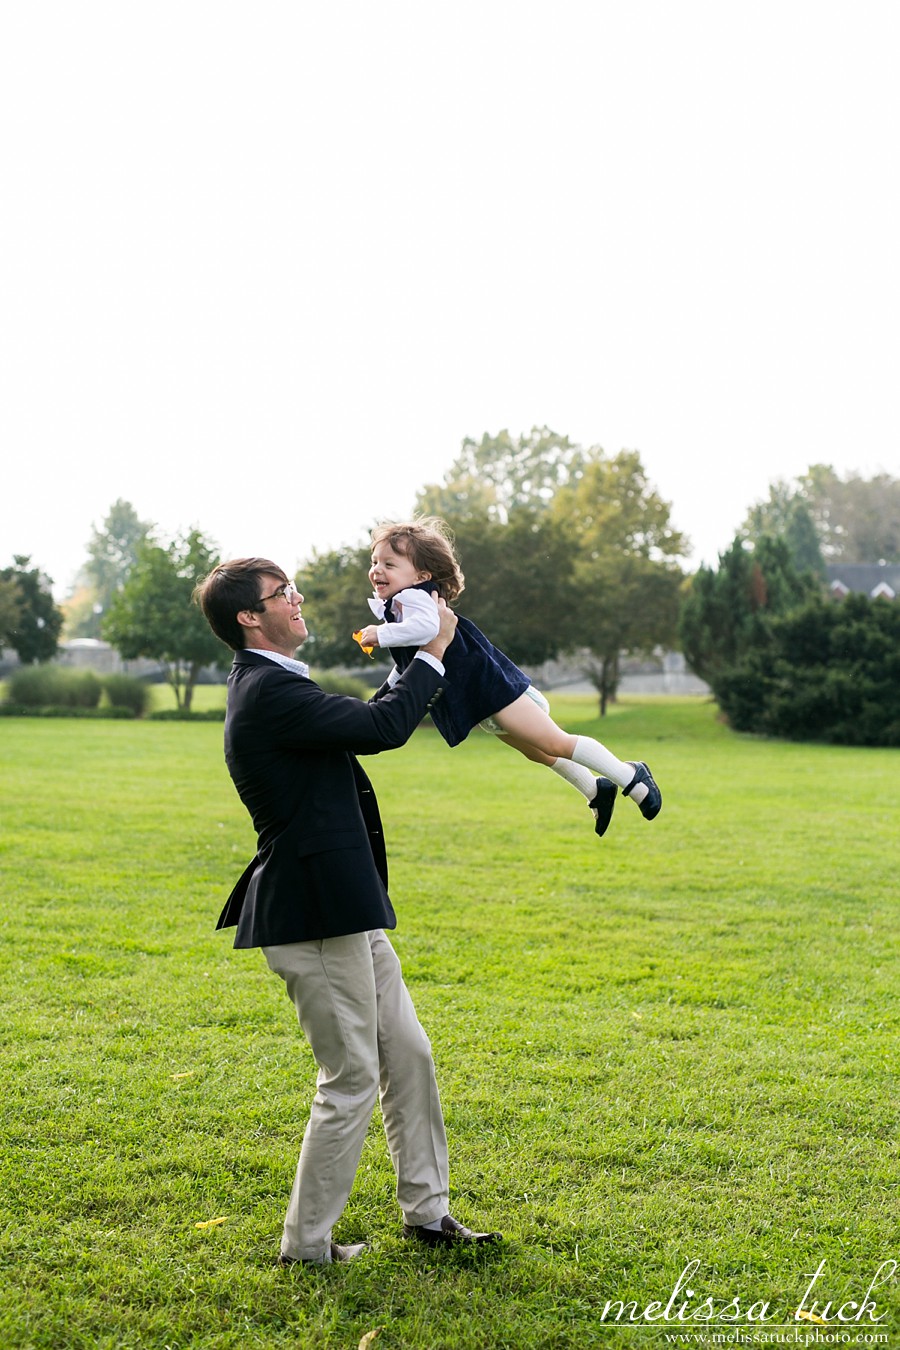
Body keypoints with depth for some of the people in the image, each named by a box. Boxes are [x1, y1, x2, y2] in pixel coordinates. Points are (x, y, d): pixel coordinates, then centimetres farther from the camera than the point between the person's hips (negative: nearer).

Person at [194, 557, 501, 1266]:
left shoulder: (271, 685, 16)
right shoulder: (270, 692, -18)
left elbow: (370, 721, 23)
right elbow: (384, 727, -21)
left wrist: (414, 661, 17)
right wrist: (433, 650, -8)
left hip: (346, 912, 11)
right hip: (315, 914, -11)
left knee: (408, 1054, 15)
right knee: (352, 1077, -1)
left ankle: (426, 1210, 28)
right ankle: (307, 1244, 13)